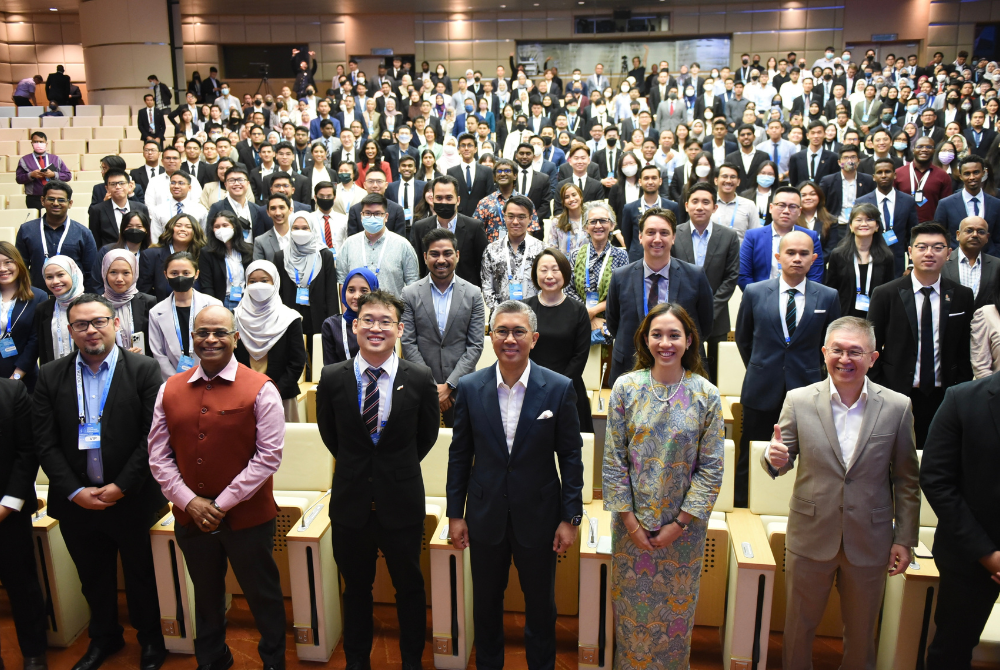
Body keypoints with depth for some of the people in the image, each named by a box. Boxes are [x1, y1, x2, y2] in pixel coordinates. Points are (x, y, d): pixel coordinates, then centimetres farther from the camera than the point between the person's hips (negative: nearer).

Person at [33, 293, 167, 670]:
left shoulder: (144, 370, -9)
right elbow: (45, 442, -1)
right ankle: (104, 637, 43)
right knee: (93, 580, 20)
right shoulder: (50, 376, 1)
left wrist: (121, 487, -14)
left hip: (130, 500, -3)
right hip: (76, 503, 3)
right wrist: (75, 491, -9)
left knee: (141, 576, 14)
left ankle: (150, 638, 36)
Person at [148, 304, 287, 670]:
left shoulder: (260, 389, -11)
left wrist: (222, 503, -15)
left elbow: (269, 455, -14)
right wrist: (189, 501, -9)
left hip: (247, 516, -4)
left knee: (262, 595, 12)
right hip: (190, 516, 4)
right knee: (206, 597, 22)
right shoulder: (169, 390, 2)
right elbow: (159, 455, 3)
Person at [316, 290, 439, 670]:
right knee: (355, 589, 19)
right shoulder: (332, 378, -7)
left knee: (409, 587, 16)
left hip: (401, 503, -1)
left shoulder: (419, 379, -10)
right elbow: (329, 434, 9)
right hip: (351, 503, 1)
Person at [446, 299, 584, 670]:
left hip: (538, 517, -1)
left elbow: (570, 457, -5)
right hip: (486, 515, 1)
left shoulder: (559, 388, -10)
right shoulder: (469, 387, -5)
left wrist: (570, 517, -5)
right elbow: (459, 455, 1)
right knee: (486, 604, 18)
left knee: (541, 604, 16)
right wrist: (455, 513, 3)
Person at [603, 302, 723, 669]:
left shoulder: (706, 395, -7)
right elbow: (614, 460, -5)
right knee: (632, 604, 14)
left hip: (684, 524, 0)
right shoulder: (626, 387, -7)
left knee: (676, 607, 15)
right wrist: (630, 521, -8)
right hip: (633, 520, 0)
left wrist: (680, 522, -10)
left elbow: (711, 468, -6)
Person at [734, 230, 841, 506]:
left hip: (805, 390, 0)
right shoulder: (755, 292, 1)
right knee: (750, 460, 7)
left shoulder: (828, 297, 1)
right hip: (762, 391, 0)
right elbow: (743, 338, 13)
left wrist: (808, 370, 11)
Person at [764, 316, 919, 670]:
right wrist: (775, 459, -24)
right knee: (799, 626, 15)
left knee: (862, 632, 19)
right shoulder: (798, 401, -8)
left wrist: (905, 539, 1)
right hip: (810, 537, 0)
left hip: (869, 542, 1)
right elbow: (783, 460, 0)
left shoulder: (898, 407, -6)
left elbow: (906, 479, 1)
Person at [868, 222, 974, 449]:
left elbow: (964, 352, 9)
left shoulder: (962, 296, 5)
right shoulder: (885, 294, -3)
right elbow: (872, 349, -1)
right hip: (896, 395, -2)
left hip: (943, 396, 2)